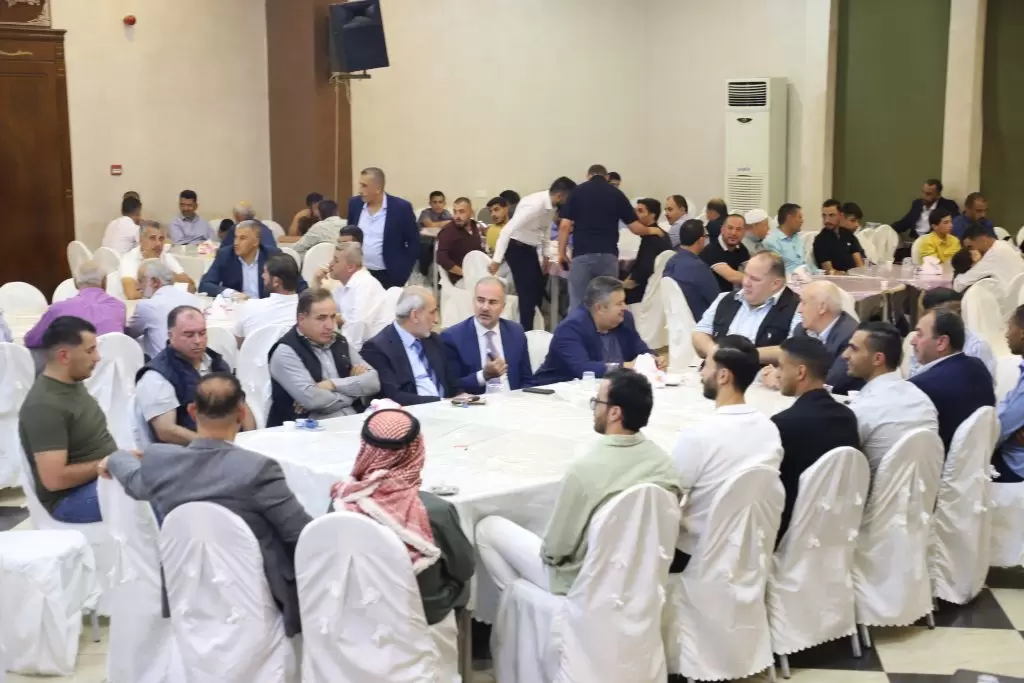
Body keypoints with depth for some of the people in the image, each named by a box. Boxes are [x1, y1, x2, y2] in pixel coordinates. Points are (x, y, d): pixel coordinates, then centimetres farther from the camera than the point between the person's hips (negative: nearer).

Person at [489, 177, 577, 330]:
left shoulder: (551, 205, -3)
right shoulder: (535, 205, -29)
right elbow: (507, 230, -31)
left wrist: (546, 255, 16)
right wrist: (497, 259, -33)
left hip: (529, 248, 9)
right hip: (517, 248, -9)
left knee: (538, 289, 13)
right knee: (528, 291, -7)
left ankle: (529, 330, 24)